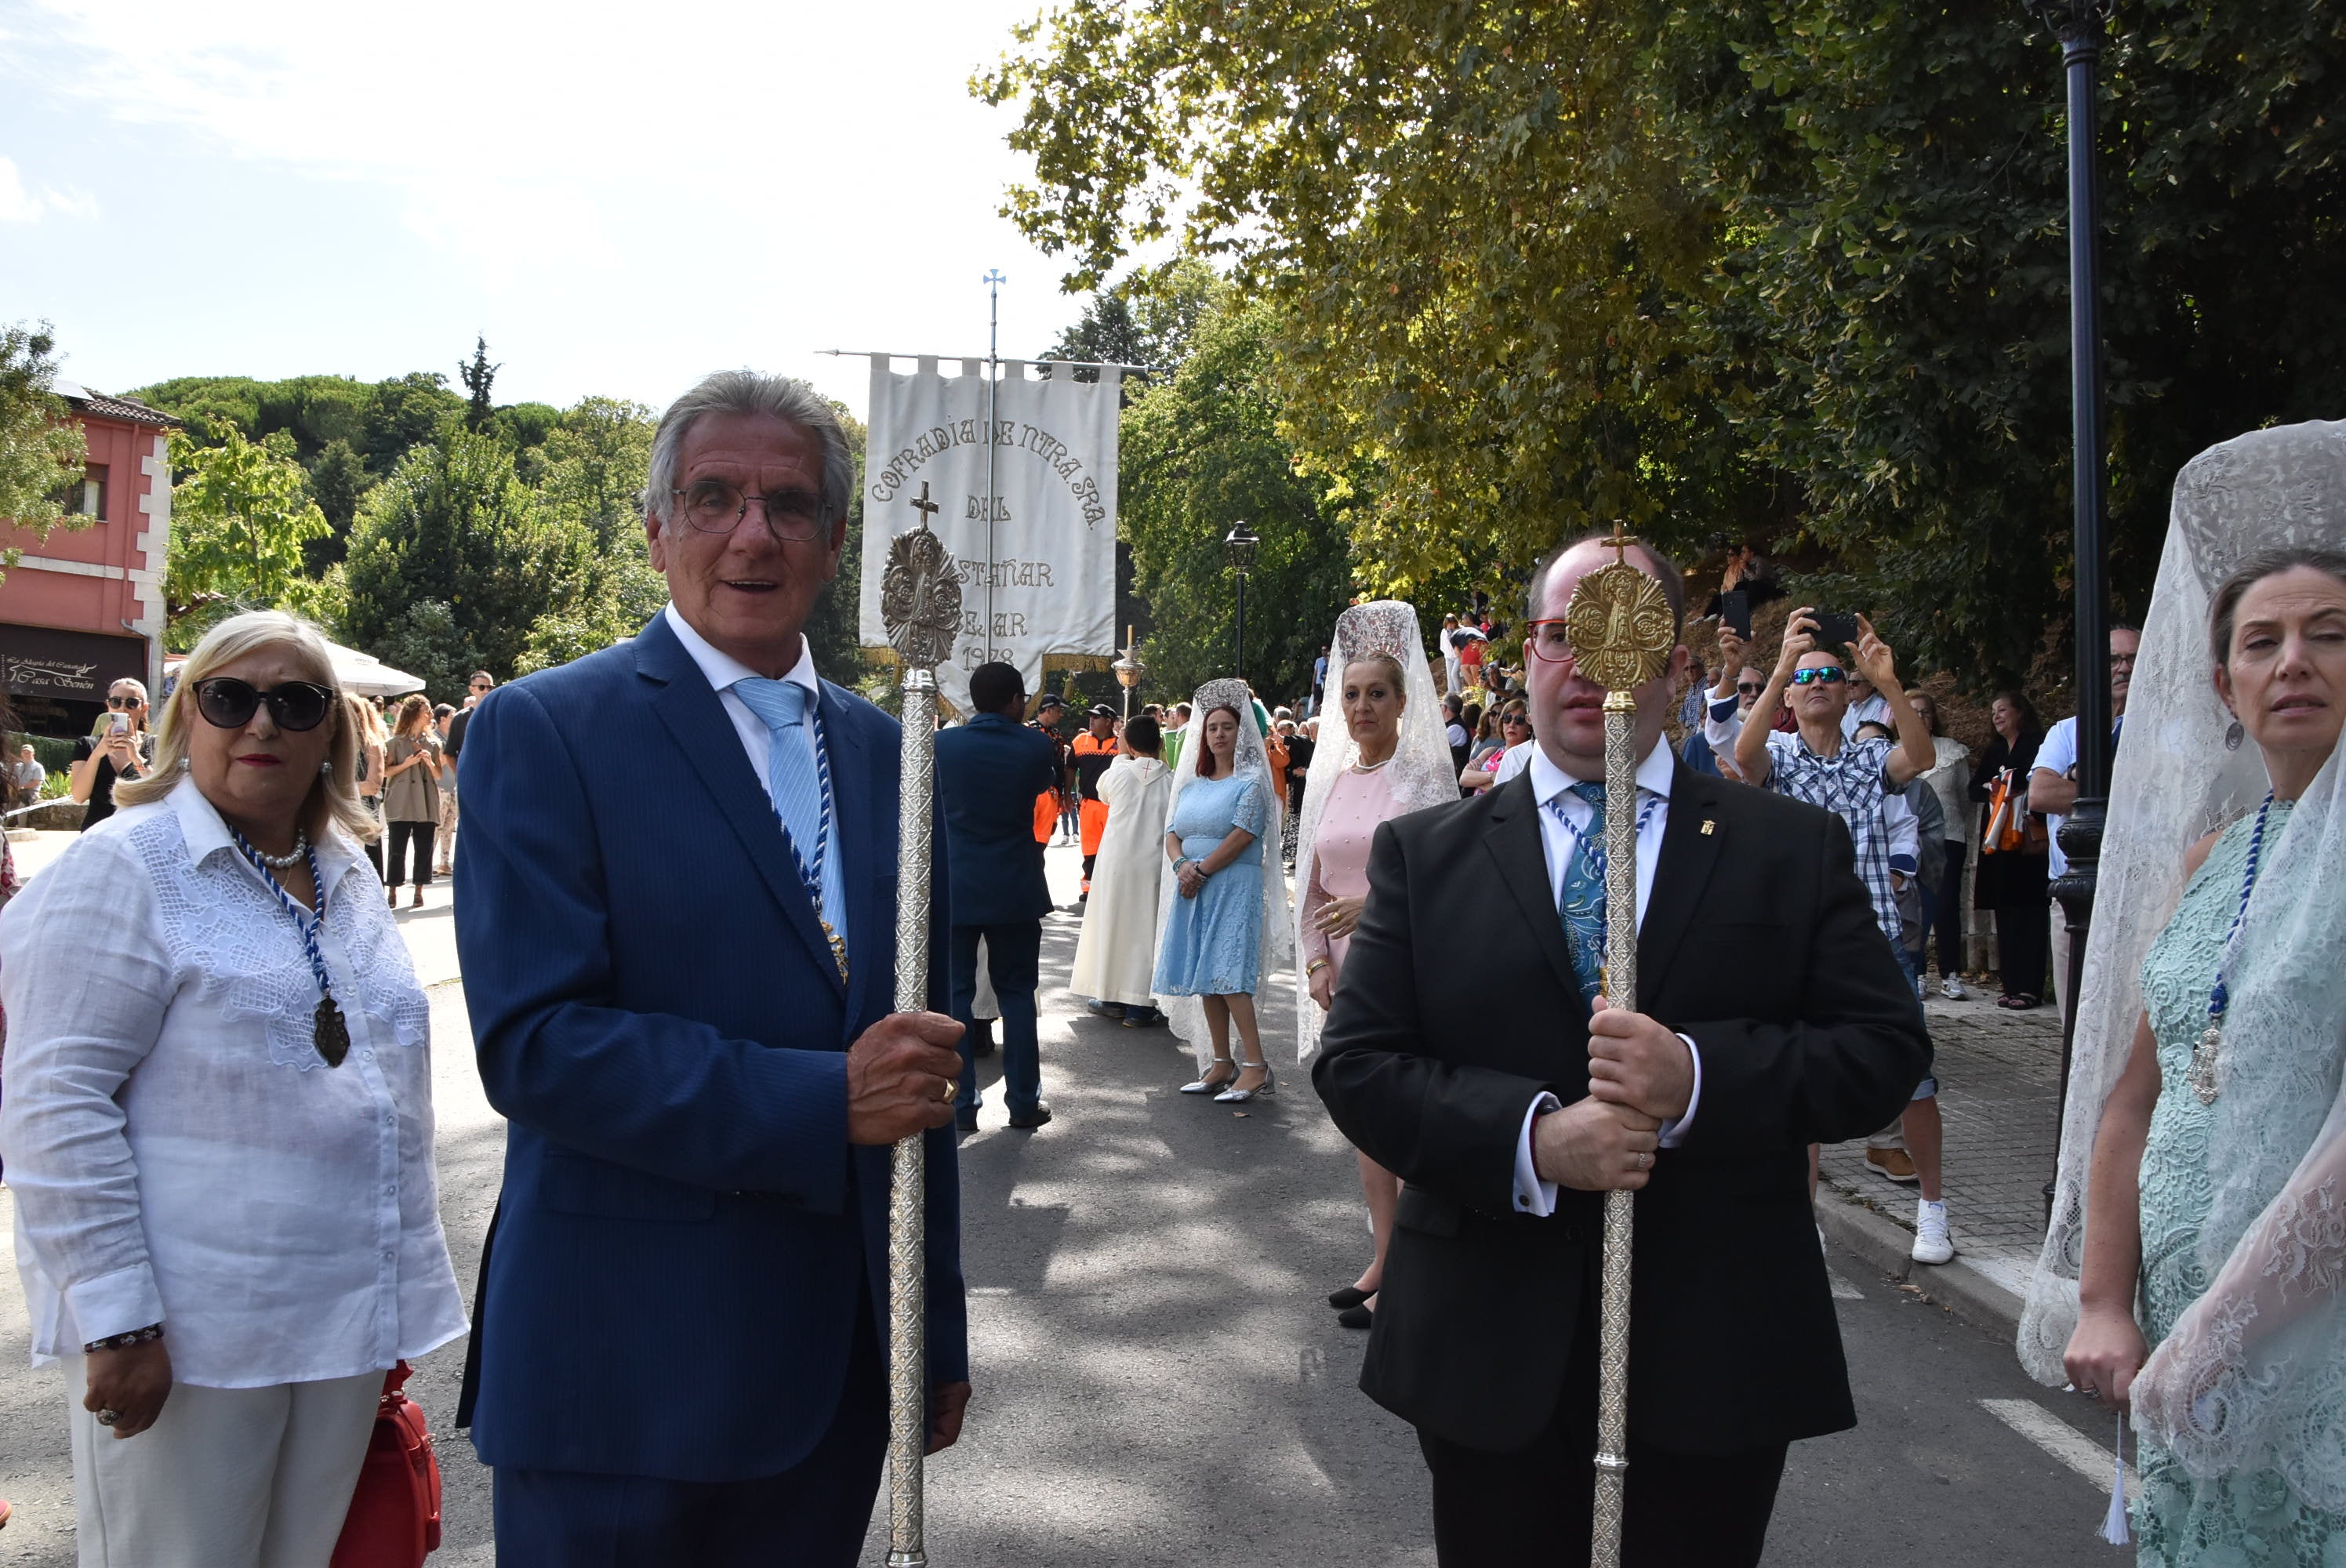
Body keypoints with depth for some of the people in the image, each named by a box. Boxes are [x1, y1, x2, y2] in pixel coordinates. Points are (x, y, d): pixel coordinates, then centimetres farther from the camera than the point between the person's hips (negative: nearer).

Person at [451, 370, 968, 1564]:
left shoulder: (883, 751, 8)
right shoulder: (543, 731, -8)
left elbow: (918, 1054, 11)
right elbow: (533, 1043, -17)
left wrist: (939, 1333, 12)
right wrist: (824, 1102, -23)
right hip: (623, 1376, -5)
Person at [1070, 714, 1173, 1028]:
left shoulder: (1119, 773, -6)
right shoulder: (1172, 781, -6)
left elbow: (1102, 791, 17)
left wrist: (1121, 755, 23)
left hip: (1116, 863, 0)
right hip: (1153, 865, 0)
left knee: (1113, 924, 13)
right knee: (1147, 929, 5)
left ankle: (1112, 998, 20)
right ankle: (1140, 1006, 4)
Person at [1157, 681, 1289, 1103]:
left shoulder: (1251, 781, -3)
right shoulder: (1191, 783, 16)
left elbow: (1241, 836, -13)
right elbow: (1172, 833, 12)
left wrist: (1201, 870, -13)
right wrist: (1181, 864, -8)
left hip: (1234, 887, -7)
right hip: (1193, 890, 7)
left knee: (1227, 974, -14)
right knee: (1204, 976, 6)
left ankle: (1256, 1065, -11)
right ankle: (1220, 1063, 12)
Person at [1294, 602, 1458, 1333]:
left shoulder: (1425, 776, -7)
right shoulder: (1327, 778, 9)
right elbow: (1312, 882, 12)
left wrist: (1375, 905, -20)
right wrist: (1317, 960, 1)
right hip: (1344, 972, 6)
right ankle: (1383, 1257, 24)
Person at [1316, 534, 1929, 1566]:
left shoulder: (1796, 850, 1)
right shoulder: (1425, 853, 1)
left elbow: (1885, 1051, -4)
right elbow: (1355, 1064, -5)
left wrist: (1699, 1076, -21)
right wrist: (1528, 1138, -20)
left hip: (1717, 1362, 0)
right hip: (1490, 1360, 1)